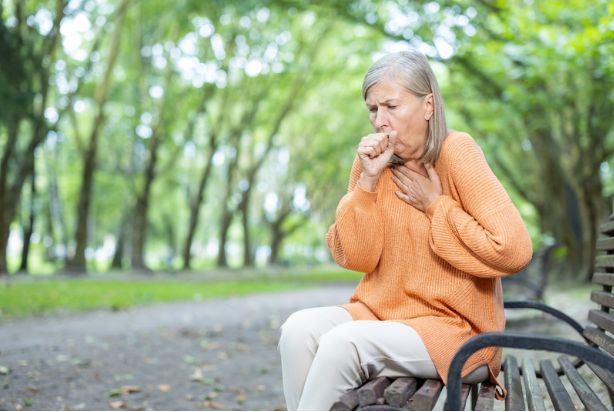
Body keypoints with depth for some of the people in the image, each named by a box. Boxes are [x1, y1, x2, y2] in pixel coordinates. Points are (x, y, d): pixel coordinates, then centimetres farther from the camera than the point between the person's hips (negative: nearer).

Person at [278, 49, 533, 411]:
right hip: (382, 312, 5)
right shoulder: (374, 160, 4)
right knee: (300, 329, -20)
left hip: (457, 328, -5)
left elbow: (514, 250, -19)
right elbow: (353, 257, -1)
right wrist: (367, 181, -11)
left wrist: (434, 205, -14)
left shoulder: (455, 152, -12)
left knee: (342, 343, -27)